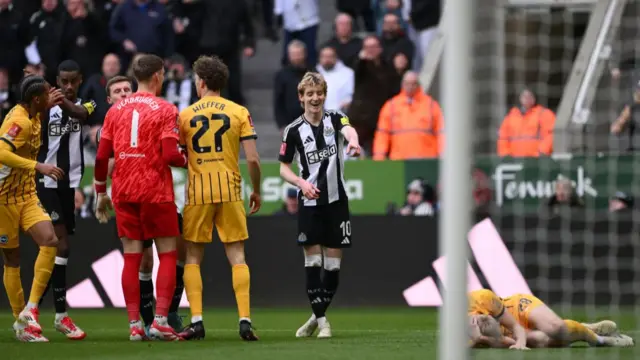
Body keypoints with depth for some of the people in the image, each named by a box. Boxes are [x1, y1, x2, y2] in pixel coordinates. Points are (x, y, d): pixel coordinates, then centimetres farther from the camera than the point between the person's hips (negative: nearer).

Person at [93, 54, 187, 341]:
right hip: (156, 192, -4)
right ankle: (160, 321, -8)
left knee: (131, 257, 6)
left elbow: (101, 156, 6)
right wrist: (189, 160, 6)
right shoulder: (165, 110, -6)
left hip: (123, 193, 4)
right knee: (168, 255, 4)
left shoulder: (116, 110, 8)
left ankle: (134, 325, 2)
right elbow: (170, 155, -15)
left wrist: (101, 193, 15)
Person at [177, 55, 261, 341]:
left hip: (197, 193, 0)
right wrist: (257, 191, 10)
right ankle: (245, 320, -7)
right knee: (237, 258, 3)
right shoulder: (239, 112, 1)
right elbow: (253, 159, -3)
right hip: (230, 192, 0)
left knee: (192, 259, 8)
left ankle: (196, 320, -2)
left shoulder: (185, 115, 2)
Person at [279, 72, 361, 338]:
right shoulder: (294, 130, -1)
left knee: (333, 264, 3)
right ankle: (320, 319, 5)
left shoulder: (334, 118, -1)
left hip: (336, 201, 0)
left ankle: (319, 315, 18)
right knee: (312, 262, -4)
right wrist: (301, 182, -16)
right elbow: (283, 168, 4)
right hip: (309, 204, 0)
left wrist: (353, 141, -50)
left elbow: (348, 129, -25)